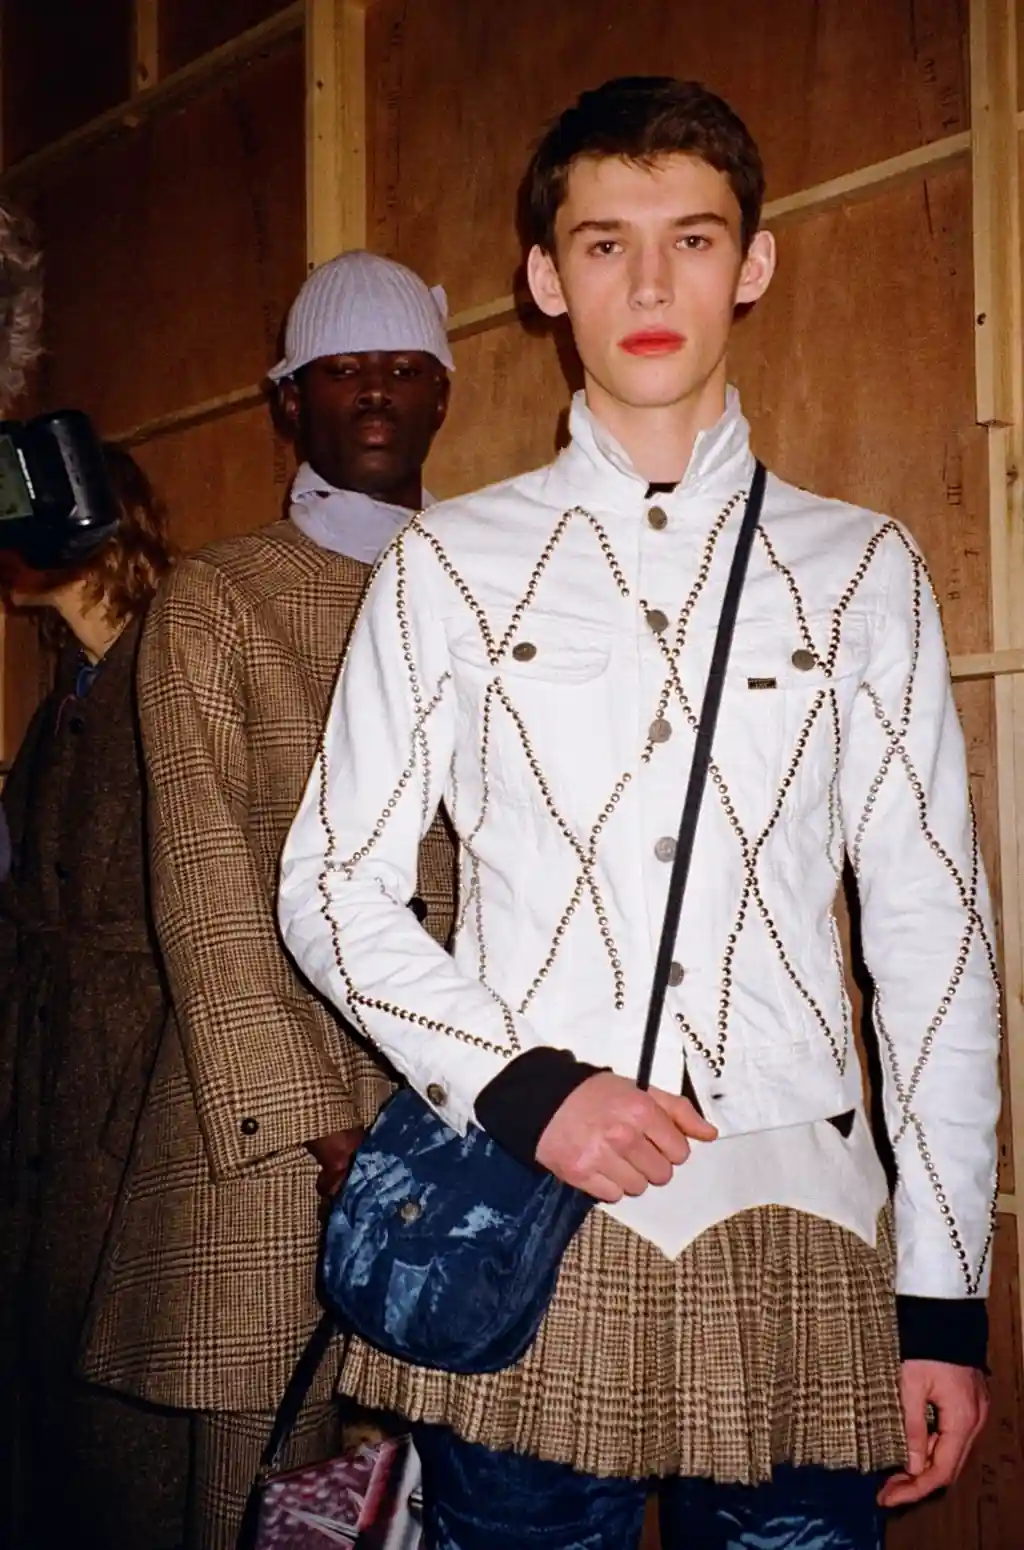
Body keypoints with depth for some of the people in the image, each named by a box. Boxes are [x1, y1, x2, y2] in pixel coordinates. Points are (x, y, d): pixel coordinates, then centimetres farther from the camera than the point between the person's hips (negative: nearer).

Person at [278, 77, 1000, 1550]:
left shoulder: (859, 570, 8)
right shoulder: (450, 563, 6)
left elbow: (932, 927, 6)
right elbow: (334, 887, 6)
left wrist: (945, 1297, 3)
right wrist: (523, 1091, -10)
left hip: (796, 1238, 1)